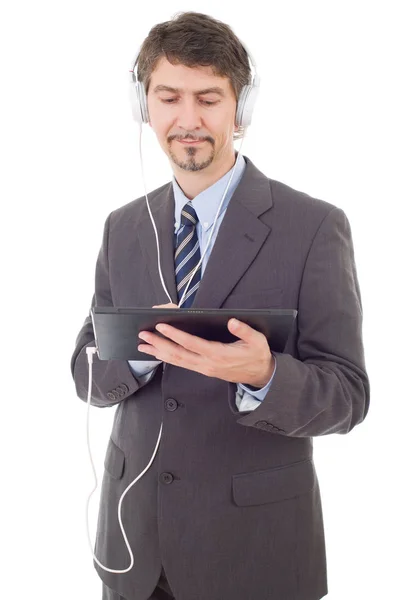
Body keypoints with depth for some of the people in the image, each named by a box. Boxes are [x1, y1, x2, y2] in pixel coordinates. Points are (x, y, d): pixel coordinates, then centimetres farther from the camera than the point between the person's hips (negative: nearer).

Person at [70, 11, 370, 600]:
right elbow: (87, 374, 2)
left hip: (255, 538, -3)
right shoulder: (123, 228, 2)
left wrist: (264, 374, -31)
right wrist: (140, 351, -19)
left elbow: (347, 396, -11)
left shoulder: (315, 227, -11)